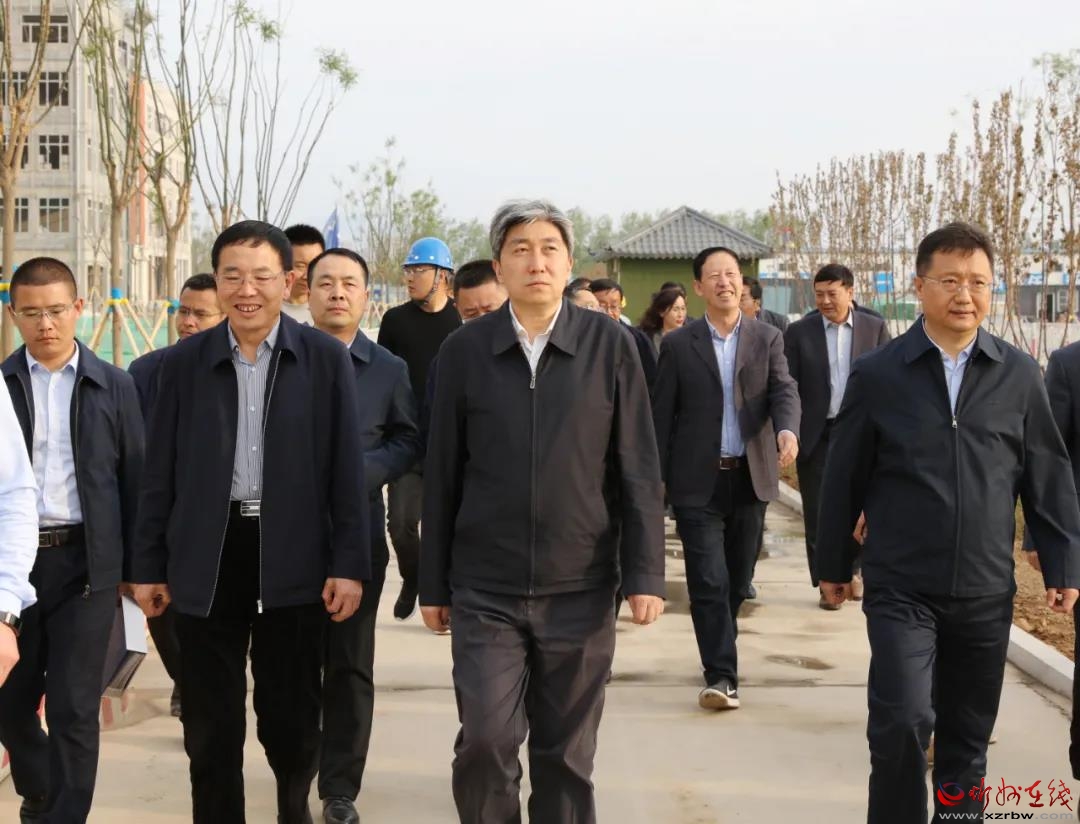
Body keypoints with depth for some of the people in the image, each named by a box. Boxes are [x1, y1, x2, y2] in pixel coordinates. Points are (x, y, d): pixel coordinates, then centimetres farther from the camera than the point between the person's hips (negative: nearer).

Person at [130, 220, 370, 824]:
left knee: (293, 716, 10)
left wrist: (350, 564, -7)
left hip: (293, 559, -1)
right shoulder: (185, 362, 3)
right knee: (211, 726, 8)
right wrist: (148, 566, 4)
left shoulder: (326, 358, -1)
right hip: (206, 560, 1)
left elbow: (347, 468, -3)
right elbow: (161, 473, 5)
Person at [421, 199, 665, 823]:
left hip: (580, 588, 0)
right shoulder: (464, 350, 0)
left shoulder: (611, 346, -1)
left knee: (567, 754, 9)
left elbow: (638, 470, 0)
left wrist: (645, 573, -6)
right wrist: (433, 584, 5)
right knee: (485, 740, -5)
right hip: (485, 590, 0)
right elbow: (442, 474, 4)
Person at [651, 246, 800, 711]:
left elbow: (784, 391, -6)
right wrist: (656, 479, 2)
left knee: (738, 579, 11)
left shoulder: (767, 339, 7)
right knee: (708, 581, -9)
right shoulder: (678, 345, 3)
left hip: (751, 477, 2)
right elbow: (662, 416, 4)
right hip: (698, 481, -2)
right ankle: (722, 676, -7)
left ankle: (718, 652, 32)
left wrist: (787, 429, -28)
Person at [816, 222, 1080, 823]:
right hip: (901, 589, -2)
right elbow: (844, 478, 2)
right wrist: (834, 564, 6)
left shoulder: (1020, 375, 1)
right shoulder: (876, 374, -4)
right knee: (903, 722, -13)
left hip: (986, 592, 2)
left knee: (968, 736, 13)